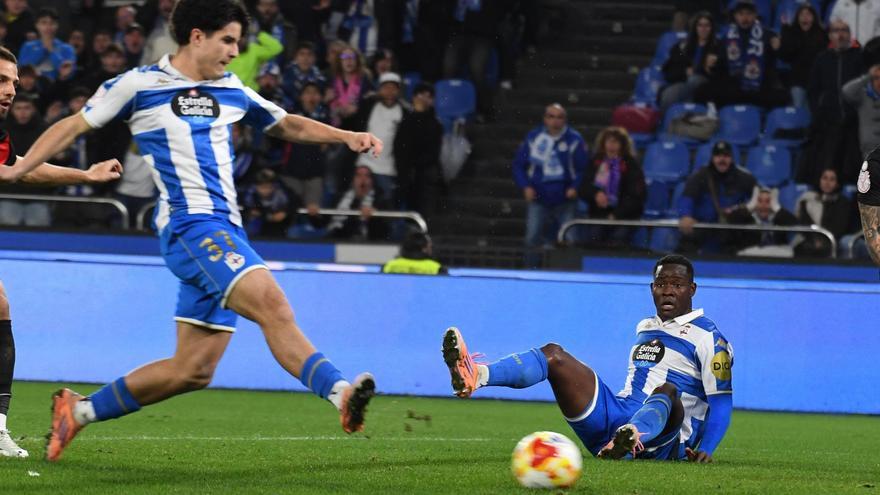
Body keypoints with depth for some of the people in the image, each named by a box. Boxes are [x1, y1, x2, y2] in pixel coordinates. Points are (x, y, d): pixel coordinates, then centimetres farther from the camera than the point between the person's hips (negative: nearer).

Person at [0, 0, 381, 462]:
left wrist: (347, 136, 17)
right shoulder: (139, 85, 2)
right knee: (270, 302, -29)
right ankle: (340, 392, -41)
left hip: (224, 231, 7)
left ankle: (79, 410, 18)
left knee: (193, 370, 5)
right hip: (189, 225, -7)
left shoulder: (231, 90, 18)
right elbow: (74, 126, 10)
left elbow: (288, 125, 31)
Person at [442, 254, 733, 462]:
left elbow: (721, 401, -4)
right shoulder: (644, 328, 24)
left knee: (667, 391, -40)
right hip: (617, 416, 6)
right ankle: (475, 376, -37)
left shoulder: (708, 337, 3)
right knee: (554, 355, -8)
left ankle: (629, 439, -75)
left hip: (663, 442, -6)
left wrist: (705, 450, -19)